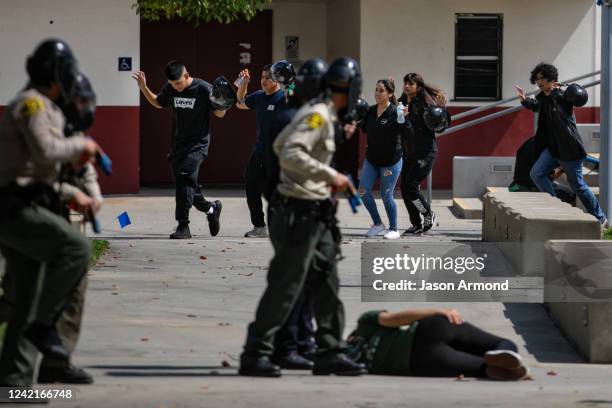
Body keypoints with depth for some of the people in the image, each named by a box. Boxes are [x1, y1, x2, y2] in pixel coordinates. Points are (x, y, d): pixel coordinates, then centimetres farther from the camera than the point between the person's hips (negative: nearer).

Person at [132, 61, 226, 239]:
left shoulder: (204, 89, -13)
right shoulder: (169, 89, 1)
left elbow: (219, 114, -3)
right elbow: (158, 103, 22)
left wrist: (222, 105, -26)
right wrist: (144, 88, 7)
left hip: (197, 144, -6)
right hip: (178, 143, 6)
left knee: (185, 179, -21)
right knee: (182, 184, 7)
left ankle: (183, 226, -21)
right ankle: (211, 208, 30)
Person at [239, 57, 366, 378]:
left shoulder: (317, 112, 13)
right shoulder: (318, 115, -15)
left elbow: (279, 144, 24)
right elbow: (290, 154, -27)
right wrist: (329, 175, -24)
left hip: (316, 215, 10)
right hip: (299, 211, -10)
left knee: (327, 285, 10)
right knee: (284, 287, -7)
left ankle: (329, 353, 13)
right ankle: (254, 355, -2)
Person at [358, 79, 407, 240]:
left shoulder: (394, 112, -15)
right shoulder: (371, 111, 4)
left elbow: (405, 133, -21)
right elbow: (364, 129, 19)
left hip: (390, 161, -6)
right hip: (371, 159, 6)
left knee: (386, 195, 0)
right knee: (363, 191, 1)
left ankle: (394, 229, 16)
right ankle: (377, 224, 19)